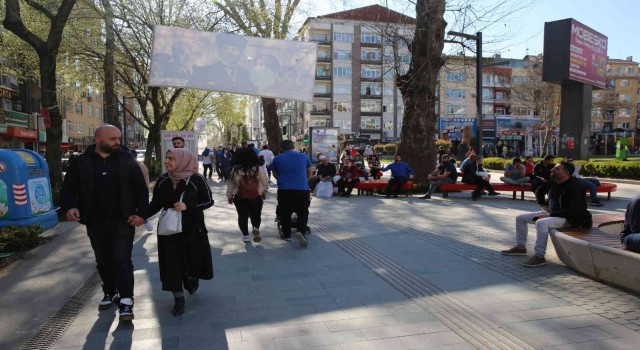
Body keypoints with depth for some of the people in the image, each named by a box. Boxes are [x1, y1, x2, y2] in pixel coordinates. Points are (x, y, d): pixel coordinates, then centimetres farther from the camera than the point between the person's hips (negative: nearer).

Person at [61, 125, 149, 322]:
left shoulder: (127, 160, -2)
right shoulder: (82, 162, 0)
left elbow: (141, 188, -1)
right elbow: (68, 187, 5)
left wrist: (141, 213, -9)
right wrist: (69, 207, -13)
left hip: (122, 221, -2)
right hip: (95, 223, 3)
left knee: (122, 260, -7)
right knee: (103, 261, 15)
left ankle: (126, 301, -2)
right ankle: (110, 293, 34)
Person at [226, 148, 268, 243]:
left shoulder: (235, 169, -5)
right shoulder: (259, 169, -6)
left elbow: (231, 184, 1)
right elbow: (265, 183, 0)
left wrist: (229, 196, 14)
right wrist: (264, 193, 17)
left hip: (240, 198, 0)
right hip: (256, 197, 0)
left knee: (242, 216, 13)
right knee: (256, 215, 15)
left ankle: (245, 235, 16)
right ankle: (256, 228, -10)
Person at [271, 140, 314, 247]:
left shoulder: (277, 158, 7)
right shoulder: (304, 156, 9)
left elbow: (274, 174, 19)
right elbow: (310, 172, 21)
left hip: (284, 189, 0)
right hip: (302, 189, 0)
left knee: (285, 212, 14)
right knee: (303, 213, 6)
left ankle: (286, 233, 20)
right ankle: (301, 231, -14)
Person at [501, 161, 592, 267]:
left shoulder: (575, 187, -21)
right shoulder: (553, 182, 2)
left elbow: (572, 212, -27)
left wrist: (548, 215, -26)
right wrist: (543, 205, 8)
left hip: (569, 218, -9)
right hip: (551, 213, 9)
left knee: (541, 222, -38)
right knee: (520, 218, 5)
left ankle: (539, 256, -31)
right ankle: (520, 247, 14)